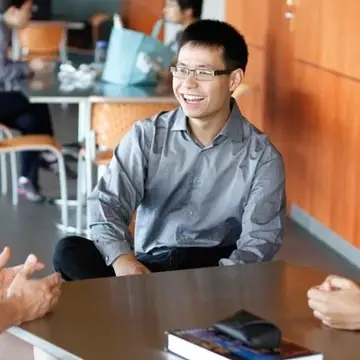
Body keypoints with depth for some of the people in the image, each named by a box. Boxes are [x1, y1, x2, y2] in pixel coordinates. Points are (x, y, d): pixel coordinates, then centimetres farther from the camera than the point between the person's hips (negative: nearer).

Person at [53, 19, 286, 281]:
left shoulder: (261, 156, -2)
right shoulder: (146, 136, 2)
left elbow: (260, 242, -10)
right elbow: (108, 203, -6)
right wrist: (121, 258, -29)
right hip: (148, 267, 2)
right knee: (69, 252, -25)